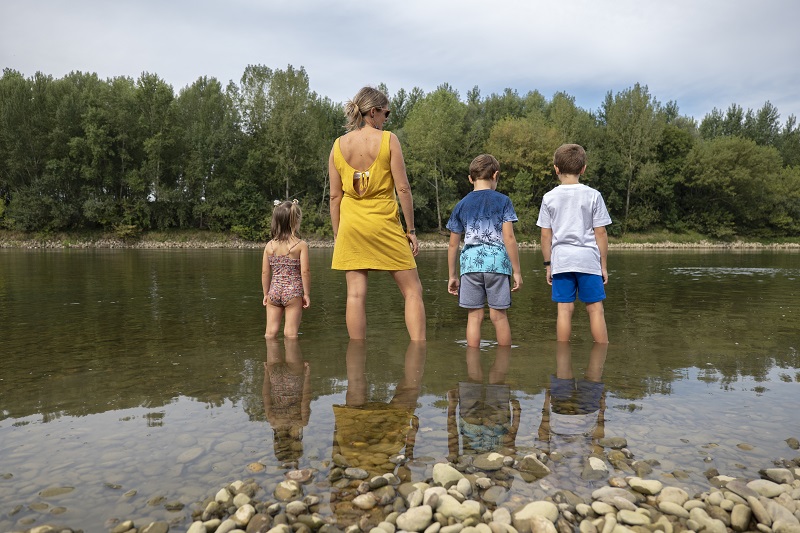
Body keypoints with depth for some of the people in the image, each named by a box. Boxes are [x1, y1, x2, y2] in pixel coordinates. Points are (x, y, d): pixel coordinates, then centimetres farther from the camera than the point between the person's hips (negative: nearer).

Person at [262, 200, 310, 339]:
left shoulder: (269, 246, 2)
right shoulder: (301, 245, -7)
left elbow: (265, 272, 4)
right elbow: (305, 271, -12)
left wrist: (266, 294, 13)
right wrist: (307, 294, -3)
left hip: (274, 292, 3)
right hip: (293, 293, -3)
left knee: (270, 332, 9)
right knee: (290, 333, 1)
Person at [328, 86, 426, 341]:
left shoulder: (339, 144, 6)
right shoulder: (388, 139, -4)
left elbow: (335, 196, 6)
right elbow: (403, 188, -7)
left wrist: (337, 236, 12)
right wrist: (411, 229, 0)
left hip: (351, 225, 4)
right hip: (384, 224, -4)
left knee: (356, 294, 5)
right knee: (412, 290, 4)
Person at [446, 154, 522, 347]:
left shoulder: (461, 205, 10)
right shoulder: (503, 201, 3)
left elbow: (453, 245, 10)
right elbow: (509, 238, -5)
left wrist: (452, 275, 16)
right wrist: (516, 271, -1)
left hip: (471, 263, 2)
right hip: (497, 262, -2)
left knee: (474, 315, 6)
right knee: (499, 315, 6)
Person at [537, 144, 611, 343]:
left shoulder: (549, 198, 2)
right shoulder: (593, 195, -1)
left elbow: (546, 235, 3)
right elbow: (600, 232, 0)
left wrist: (548, 264, 12)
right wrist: (603, 264, 7)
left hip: (560, 260, 1)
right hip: (588, 259, -1)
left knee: (564, 309, 4)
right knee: (595, 308, 5)